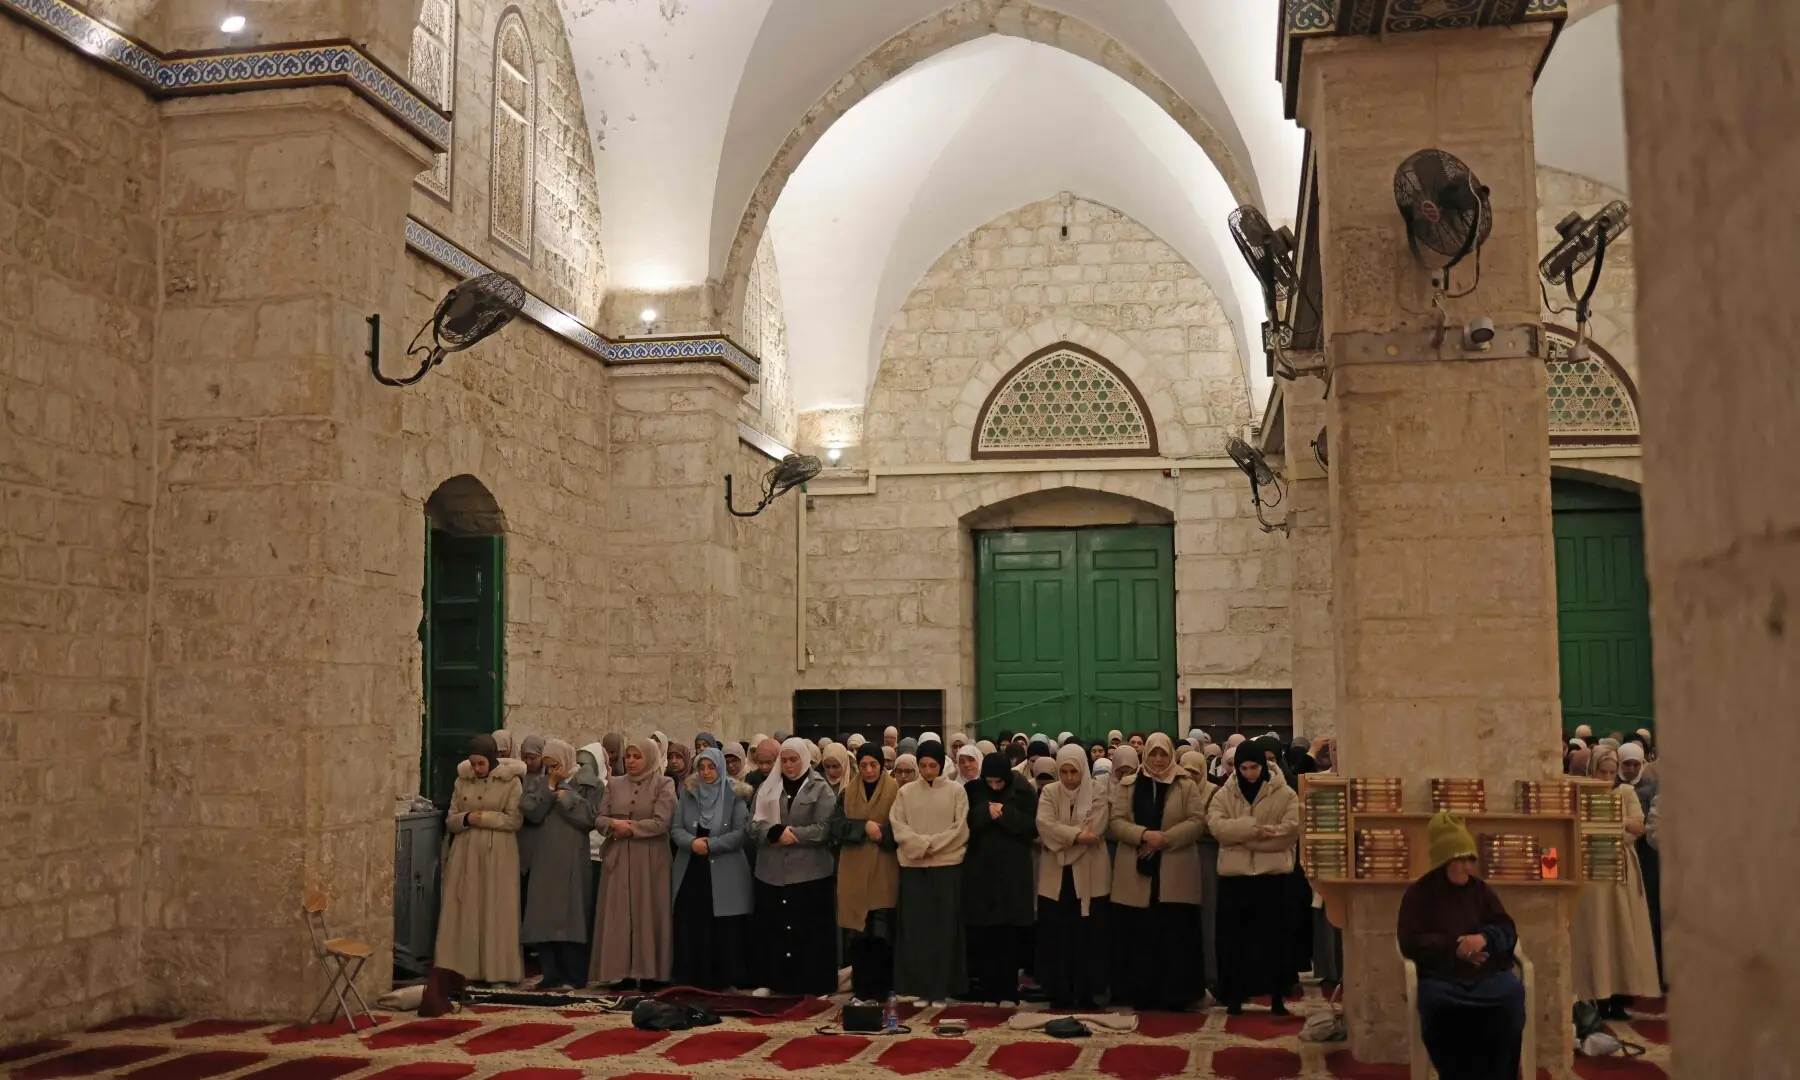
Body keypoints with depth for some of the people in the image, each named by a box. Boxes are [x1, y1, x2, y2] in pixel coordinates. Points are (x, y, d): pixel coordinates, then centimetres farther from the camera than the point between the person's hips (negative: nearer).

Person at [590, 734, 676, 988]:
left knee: (648, 913, -1)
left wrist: (629, 828, -11)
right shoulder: (614, 785, 11)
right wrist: (614, 824, -14)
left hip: (649, 860, -4)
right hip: (617, 858, 4)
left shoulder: (664, 785, -2)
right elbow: (598, 819, 6)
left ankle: (651, 972, 4)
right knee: (618, 914, 2)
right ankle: (623, 972, 7)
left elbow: (661, 822, -12)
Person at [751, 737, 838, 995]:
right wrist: (776, 832, -17)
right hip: (772, 872, 4)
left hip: (810, 872, -3)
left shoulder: (821, 789, 1)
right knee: (773, 928, 9)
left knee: (810, 930, 0)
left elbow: (824, 828, -8)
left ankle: (815, 984, 8)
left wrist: (792, 834, -14)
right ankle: (774, 981, 20)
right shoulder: (768, 787, 11)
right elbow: (755, 824, 2)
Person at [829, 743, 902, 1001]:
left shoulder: (895, 791, 0)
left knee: (881, 934, -4)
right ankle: (861, 989, 12)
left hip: (884, 871, -3)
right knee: (857, 934, 3)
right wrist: (864, 826, -14)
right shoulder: (847, 792, 10)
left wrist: (881, 832, -19)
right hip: (854, 872, 3)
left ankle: (879, 989, 5)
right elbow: (835, 826, -1)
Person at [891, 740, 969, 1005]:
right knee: (915, 928, 3)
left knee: (944, 929, 1)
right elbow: (898, 827, 1)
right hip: (913, 867, 2)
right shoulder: (905, 791, 6)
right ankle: (918, 986, 10)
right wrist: (920, 844, -14)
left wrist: (932, 844, -11)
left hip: (947, 866, -1)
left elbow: (961, 829, -3)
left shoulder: (956, 791, 1)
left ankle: (941, 988, 7)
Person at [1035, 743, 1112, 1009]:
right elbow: (1044, 825, -13)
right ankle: (1059, 994, 11)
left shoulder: (1097, 793, 0)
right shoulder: (1049, 793, 4)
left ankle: (1086, 993, 11)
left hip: (1089, 876, -1)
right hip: (1056, 876, 1)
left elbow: (1095, 829, -14)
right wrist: (1076, 834, -21)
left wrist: (1063, 837, -14)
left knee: (1087, 936, 2)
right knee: (1056, 936, 3)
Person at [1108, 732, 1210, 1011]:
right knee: (1139, 936, 2)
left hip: (1175, 874, -1)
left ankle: (1175, 994, 7)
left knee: (1176, 935, -1)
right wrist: (1144, 834, -17)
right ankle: (1140, 993, 10)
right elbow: (1116, 822, 0)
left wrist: (1166, 838, -16)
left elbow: (1197, 821, -4)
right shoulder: (1127, 785, 8)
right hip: (1136, 873, 1)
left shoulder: (1187, 785, 5)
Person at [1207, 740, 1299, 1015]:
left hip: (1272, 874, -1)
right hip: (1234, 875, 1)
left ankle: (1277, 998, 12)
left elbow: (1291, 829, -11)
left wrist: (1241, 836, -15)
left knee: (1274, 937, 4)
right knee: (1235, 937, 4)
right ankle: (1235, 997, 12)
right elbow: (1216, 826, -9)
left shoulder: (1284, 794, 1)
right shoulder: (1224, 794, 6)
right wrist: (1253, 828, -22)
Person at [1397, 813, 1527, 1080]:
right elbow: (1410, 943, 1)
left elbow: (1507, 931, 12)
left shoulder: (1480, 890, 19)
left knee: (1512, 994, -30)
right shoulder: (1418, 893, 9)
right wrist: (1454, 948, -12)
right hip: (1442, 976, -3)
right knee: (1435, 1003, -36)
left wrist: (1485, 938, -12)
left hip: (1488, 974, 3)